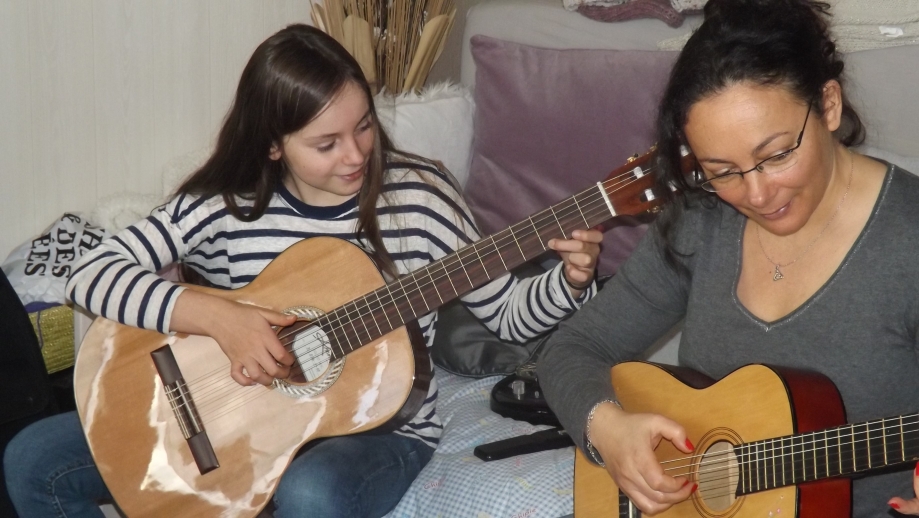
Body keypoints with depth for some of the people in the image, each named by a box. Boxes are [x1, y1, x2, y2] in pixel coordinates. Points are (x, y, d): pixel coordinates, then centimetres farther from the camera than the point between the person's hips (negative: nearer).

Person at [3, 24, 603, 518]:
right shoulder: (225, 203, -9)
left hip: (379, 428, -2)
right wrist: (216, 316, -26)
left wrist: (570, 281, -23)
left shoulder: (419, 195, -10)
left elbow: (508, 314, -2)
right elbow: (92, 274, -14)